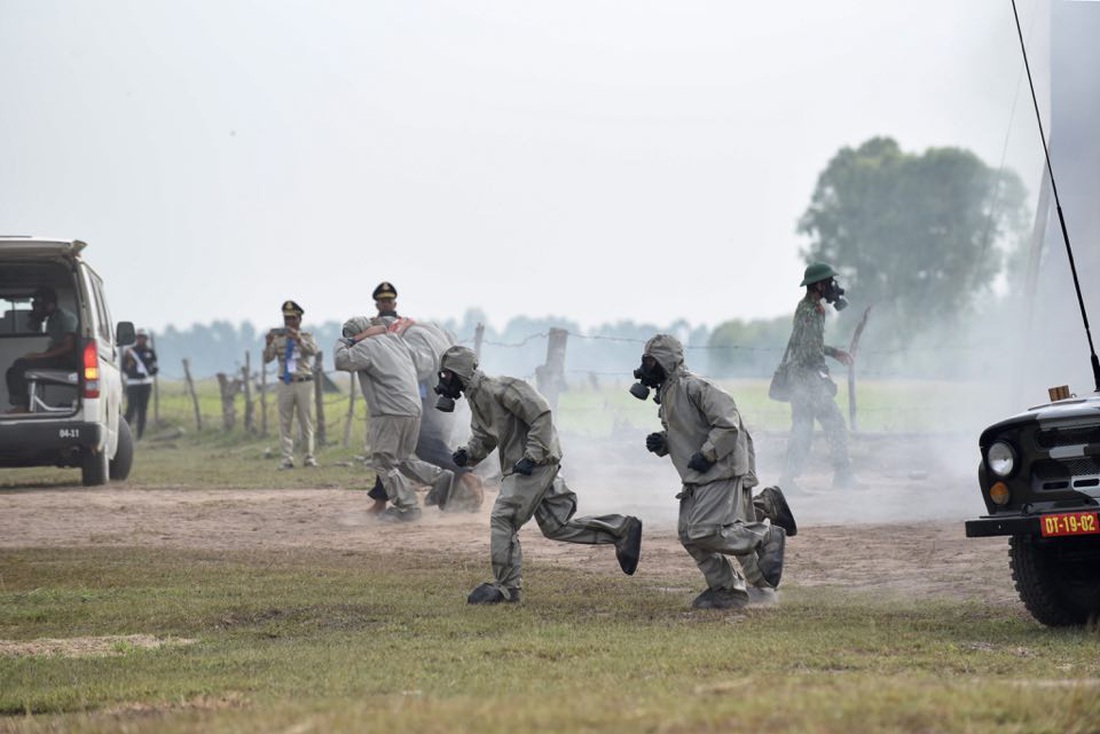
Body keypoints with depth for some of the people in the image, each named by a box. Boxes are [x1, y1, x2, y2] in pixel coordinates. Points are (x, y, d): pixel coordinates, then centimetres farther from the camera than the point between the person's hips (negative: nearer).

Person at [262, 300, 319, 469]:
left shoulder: (306, 337, 4)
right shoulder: (278, 338, 7)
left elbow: (313, 350, -18)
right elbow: (267, 359, -3)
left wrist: (298, 339, -34)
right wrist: (268, 344, -22)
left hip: (304, 384, -1)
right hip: (285, 384, 1)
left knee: (306, 422, 3)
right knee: (284, 423, -1)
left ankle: (309, 457, 8)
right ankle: (287, 459, 1)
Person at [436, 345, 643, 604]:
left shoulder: (500, 389, -18)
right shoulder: (476, 398, 13)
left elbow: (541, 415, -21)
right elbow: (483, 437, 23)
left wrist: (531, 456, -24)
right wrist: (467, 454, 1)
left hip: (536, 464, -10)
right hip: (519, 466, 10)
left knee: (502, 520, -10)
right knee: (556, 527, 11)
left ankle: (506, 588, -3)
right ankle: (622, 529, 18)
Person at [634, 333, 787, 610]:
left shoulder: (694, 387, -16)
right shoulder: (666, 394, 15)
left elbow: (728, 423, -21)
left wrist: (707, 455, -21)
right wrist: (661, 443, 6)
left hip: (721, 471, -10)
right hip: (696, 478, 10)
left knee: (705, 532, -18)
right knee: (689, 535, 6)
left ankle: (768, 537, -1)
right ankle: (727, 590, 15)